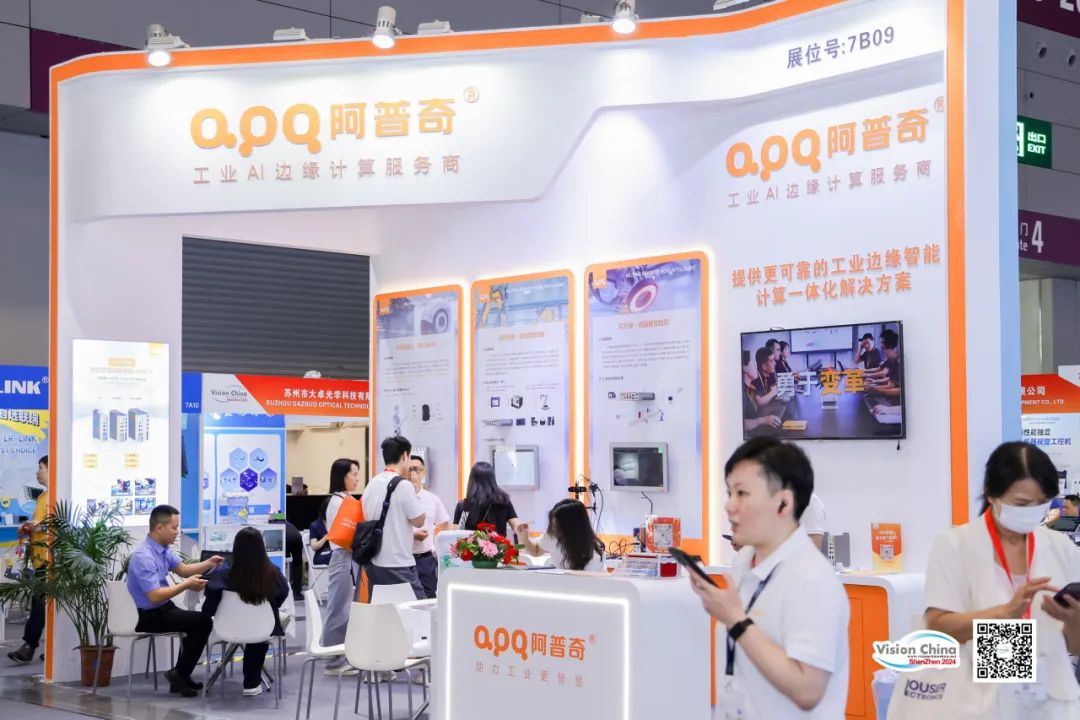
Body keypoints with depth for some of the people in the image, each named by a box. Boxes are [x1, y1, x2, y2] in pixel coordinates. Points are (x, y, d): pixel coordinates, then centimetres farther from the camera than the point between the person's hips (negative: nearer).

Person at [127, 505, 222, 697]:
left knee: (198, 621, 20)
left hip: (163, 608, 10)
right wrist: (186, 585, -26)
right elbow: (154, 596, -31)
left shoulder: (163, 548, 3)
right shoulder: (144, 557, -26)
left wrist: (209, 563, -7)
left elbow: (183, 569, 8)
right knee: (203, 622, -13)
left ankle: (181, 675, 26)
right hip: (147, 616, -10)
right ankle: (179, 675, -1)